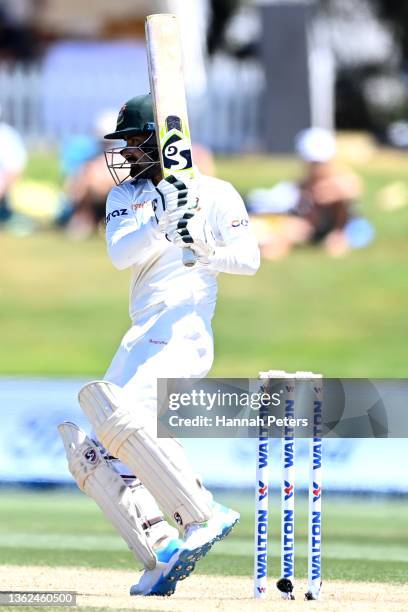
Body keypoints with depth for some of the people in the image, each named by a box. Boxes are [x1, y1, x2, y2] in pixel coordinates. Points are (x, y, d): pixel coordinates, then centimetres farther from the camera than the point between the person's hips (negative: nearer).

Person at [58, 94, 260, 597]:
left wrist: (203, 247, -17)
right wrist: (160, 221, -18)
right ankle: (161, 557, -10)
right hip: (143, 335, 8)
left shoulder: (213, 193, 5)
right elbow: (120, 254, -1)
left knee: (123, 418, -30)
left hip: (184, 325, -8)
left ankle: (203, 517, -30)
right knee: (90, 453, -2)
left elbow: (249, 259, -1)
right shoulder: (125, 196, 18)